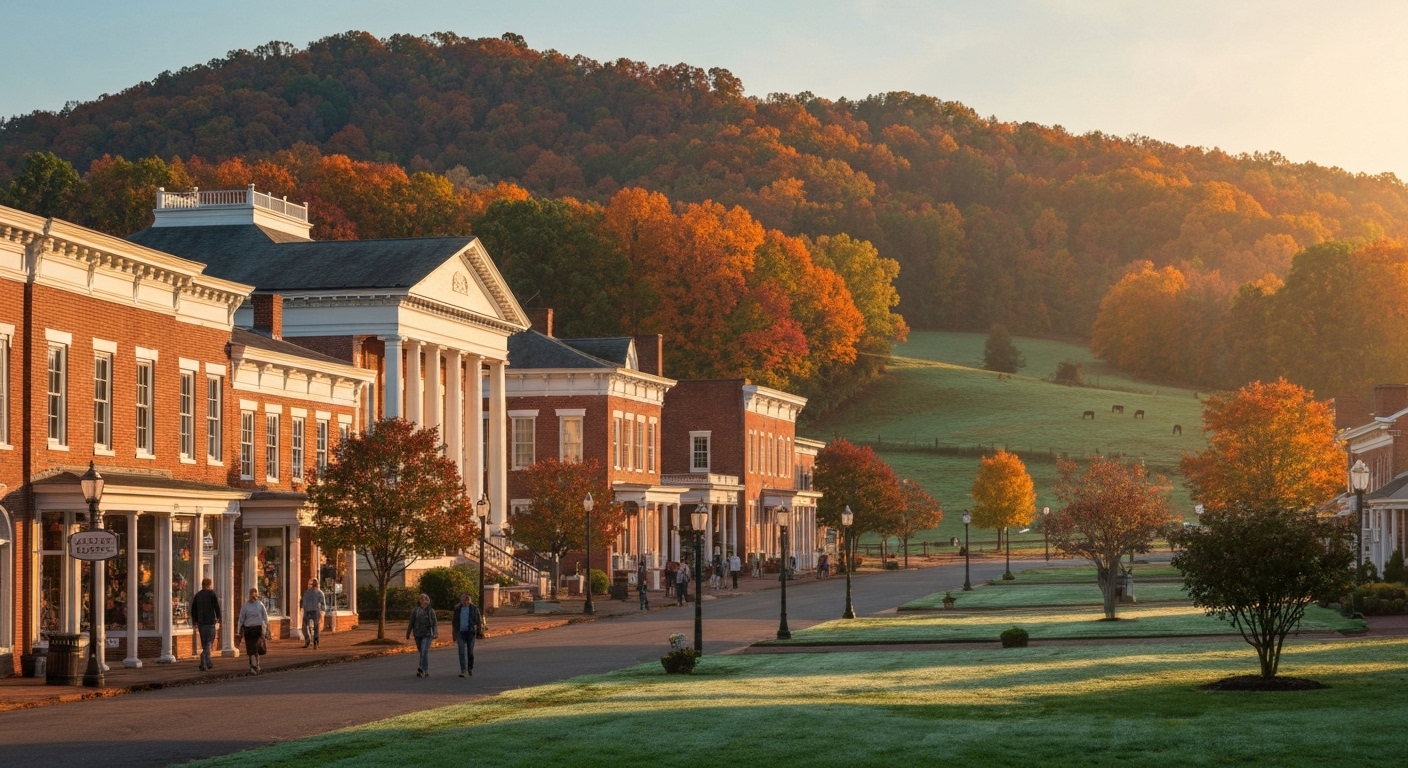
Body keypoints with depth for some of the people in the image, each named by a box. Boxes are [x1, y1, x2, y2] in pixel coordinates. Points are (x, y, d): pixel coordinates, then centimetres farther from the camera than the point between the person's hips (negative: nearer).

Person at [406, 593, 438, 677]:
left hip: (427, 634, -3)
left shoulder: (431, 611, 1)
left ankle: (423, 670, -30)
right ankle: (426, 671, 22)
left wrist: (435, 633, -14)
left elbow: (434, 624, -1)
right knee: (422, 653, 11)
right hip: (418, 634, 3)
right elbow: (411, 623, 8)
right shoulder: (415, 610, 4)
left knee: (424, 651, -18)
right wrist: (408, 633, 9)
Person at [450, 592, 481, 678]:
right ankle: (463, 671, -11)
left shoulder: (474, 608, 0)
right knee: (462, 652, -8)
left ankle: (470, 668, 26)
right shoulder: (457, 609, 7)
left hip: (470, 632, -1)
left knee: (470, 652, 6)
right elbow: (454, 622, 14)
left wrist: (478, 631, -3)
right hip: (460, 632, 1)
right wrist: (454, 635, 13)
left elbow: (479, 620, 4)